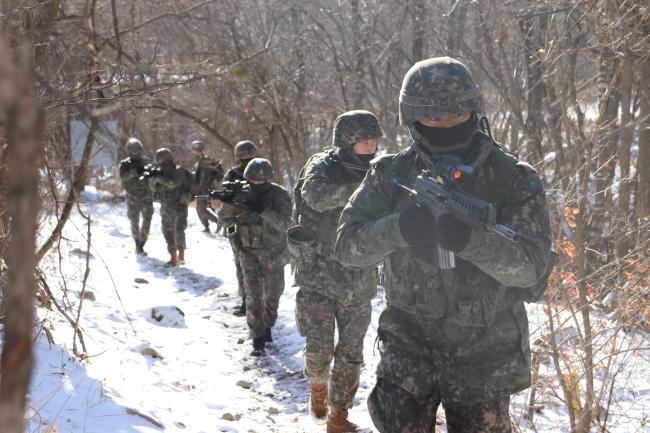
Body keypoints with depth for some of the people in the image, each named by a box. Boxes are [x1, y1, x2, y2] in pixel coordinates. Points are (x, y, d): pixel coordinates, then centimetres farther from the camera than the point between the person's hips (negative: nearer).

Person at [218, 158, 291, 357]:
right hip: (249, 252, 1)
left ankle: (266, 326, 36)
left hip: (273, 253, -1)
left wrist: (262, 211, -42)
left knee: (272, 295, 13)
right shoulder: (243, 193, -7)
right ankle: (258, 339, -1)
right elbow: (225, 219, -6)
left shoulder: (280, 195, -15)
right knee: (253, 296, -6)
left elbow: (283, 222, -28)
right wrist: (229, 203, -27)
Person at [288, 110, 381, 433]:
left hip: (358, 282, 4)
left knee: (351, 355, 6)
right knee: (319, 351, -5)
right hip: (319, 276, -4)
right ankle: (318, 385, 28)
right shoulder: (323, 166, -8)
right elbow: (316, 196, -30)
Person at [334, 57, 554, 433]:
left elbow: (534, 268, -16)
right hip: (411, 335, 0)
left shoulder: (514, 179, -8)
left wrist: (472, 239, -34)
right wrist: (398, 228, -27)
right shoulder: (392, 174, -2)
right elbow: (347, 243, -7)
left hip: (484, 349, 0)